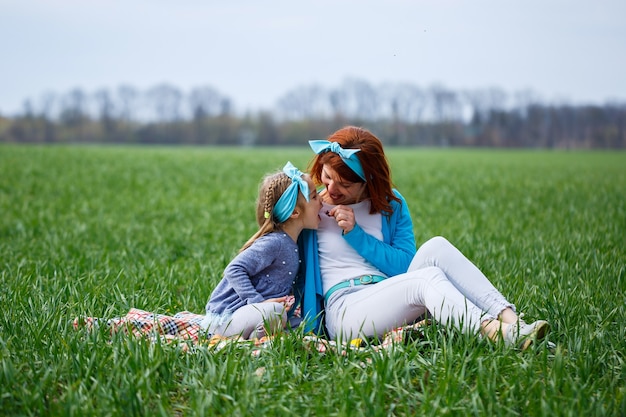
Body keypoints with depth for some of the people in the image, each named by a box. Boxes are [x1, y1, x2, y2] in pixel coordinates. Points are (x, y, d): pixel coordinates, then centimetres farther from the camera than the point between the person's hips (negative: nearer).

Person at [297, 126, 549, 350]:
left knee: (436, 248, -22)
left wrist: (355, 233, -3)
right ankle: (496, 334, -53)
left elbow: (406, 266, 3)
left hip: (391, 300, 4)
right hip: (343, 311, -4)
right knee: (429, 278, -30)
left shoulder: (390, 204, 15)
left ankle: (509, 320, -35)